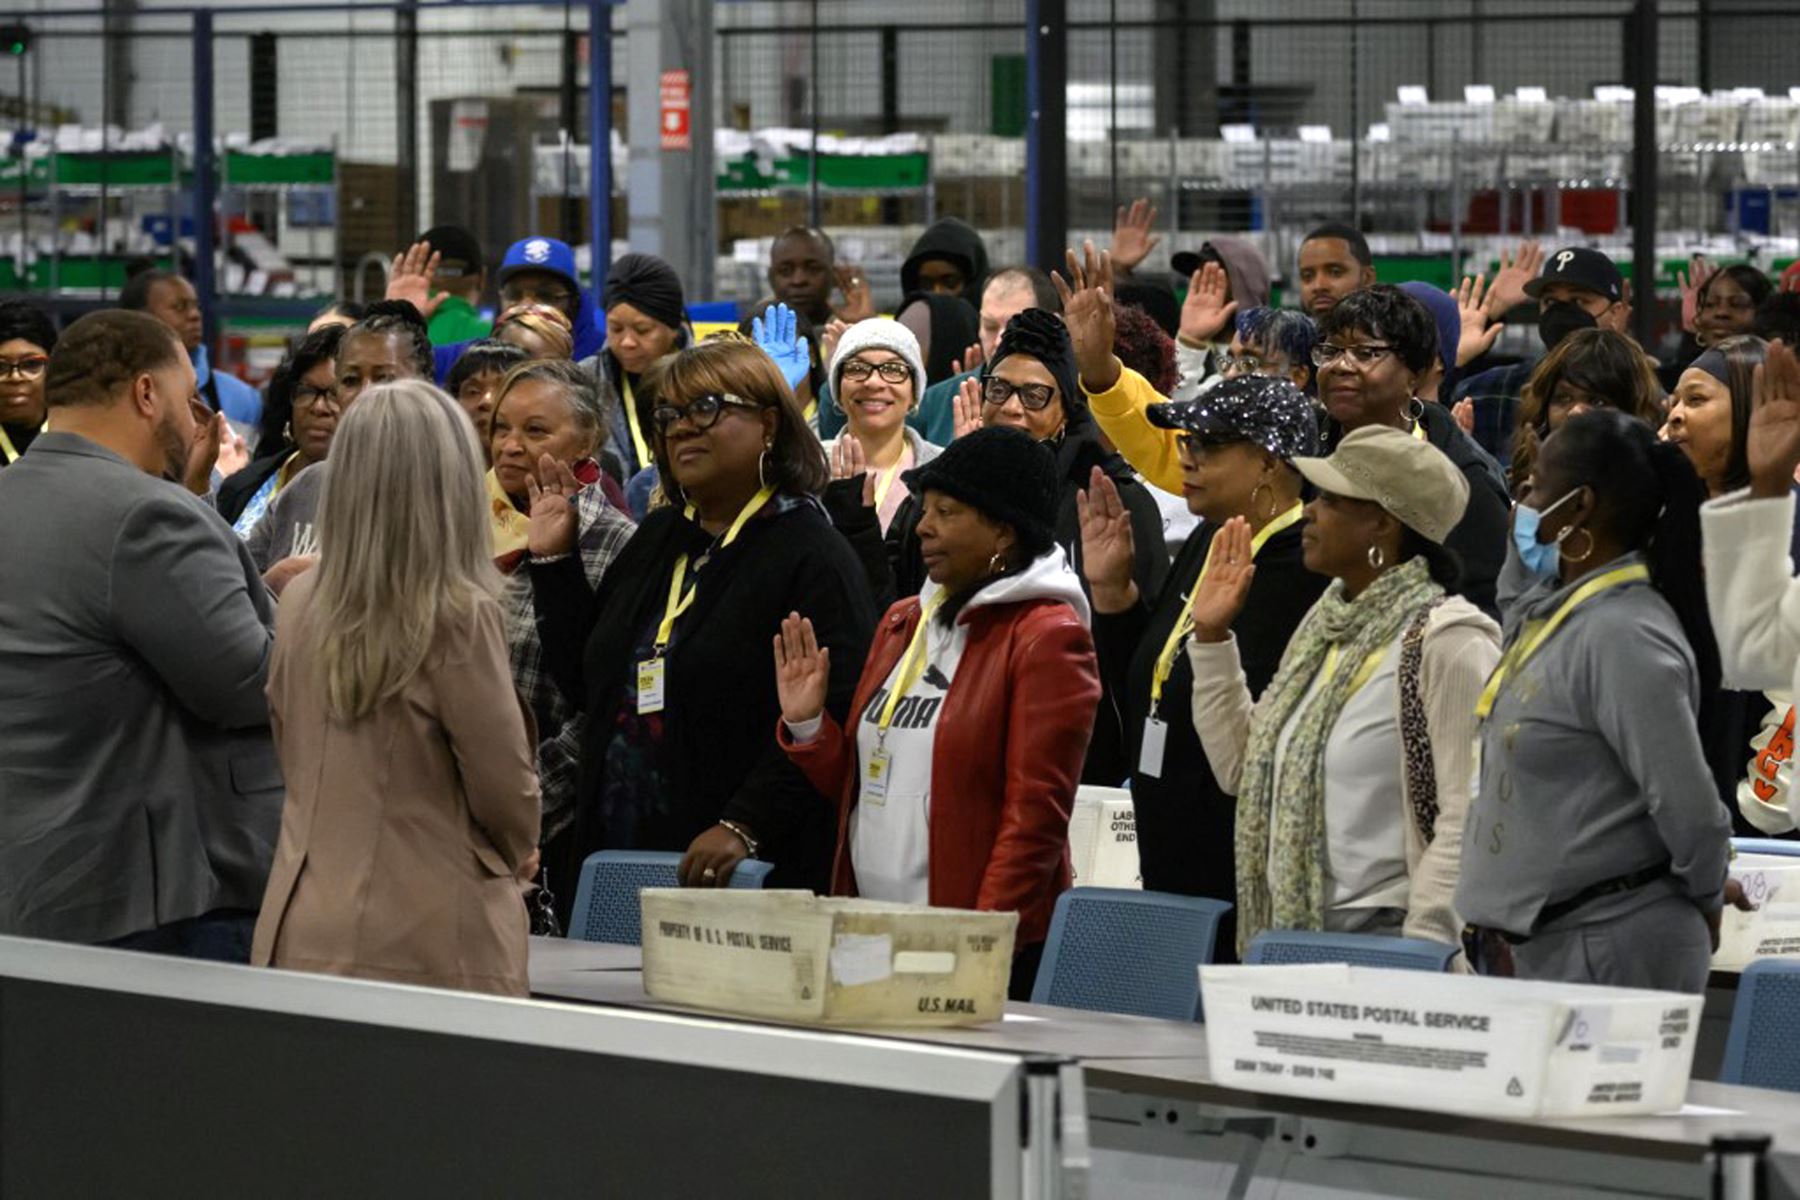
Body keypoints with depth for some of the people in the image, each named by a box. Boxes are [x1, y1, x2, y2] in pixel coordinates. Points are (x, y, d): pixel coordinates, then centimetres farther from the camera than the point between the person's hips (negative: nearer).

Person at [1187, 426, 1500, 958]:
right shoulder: (1325, 625, 15)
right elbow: (1242, 770, 19)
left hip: (1382, 931, -7)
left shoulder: (1446, 642, -11)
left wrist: (1419, 948, -21)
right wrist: (1211, 636, 15)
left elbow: (1468, 818, -16)